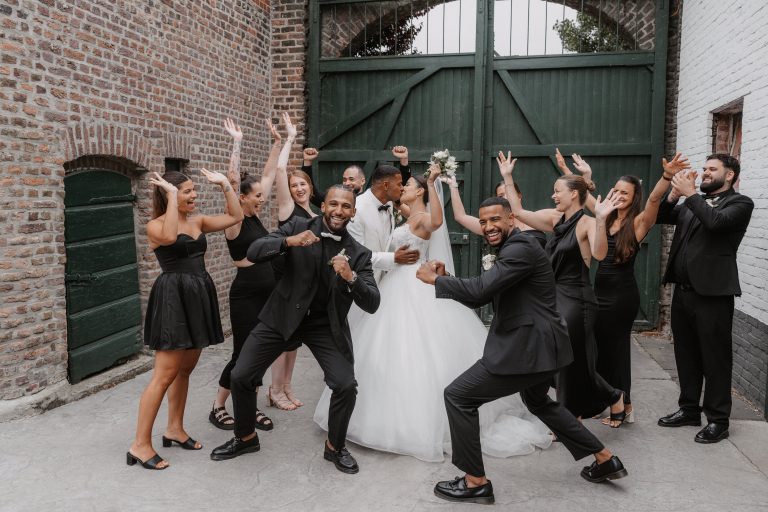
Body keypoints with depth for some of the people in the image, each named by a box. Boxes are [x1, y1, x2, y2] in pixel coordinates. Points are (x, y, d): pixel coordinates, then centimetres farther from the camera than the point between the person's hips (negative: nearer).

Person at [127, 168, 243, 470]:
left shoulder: (198, 221, 12)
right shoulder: (155, 225, -7)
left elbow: (235, 216, 9)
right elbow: (169, 237, -31)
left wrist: (224, 184, 6)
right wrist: (172, 196, -24)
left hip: (198, 296, 8)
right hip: (173, 297, -8)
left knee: (186, 368, 15)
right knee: (165, 374, -7)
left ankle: (175, 429, 29)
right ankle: (140, 445, 2)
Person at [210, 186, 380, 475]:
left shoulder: (359, 254, -8)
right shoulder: (298, 227, -7)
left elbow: (372, 304, -15)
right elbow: (253, 252, -16)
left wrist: (350, 277, -34)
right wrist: (288, 241, -33)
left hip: (325, 324, 0)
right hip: (282, 315, 1)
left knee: (346, 385, -13)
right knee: (240, 377, -2)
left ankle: (335, 447, 16)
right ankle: (245, 438, 26)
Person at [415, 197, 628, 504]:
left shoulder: (520, 248, -17)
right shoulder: (511, 249, 16)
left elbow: (479, 290, -27)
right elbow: (480, 298, 14)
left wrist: (434, 278, -15)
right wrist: (446, 278, 0)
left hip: (529, 347, -11)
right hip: (538, 344, 11)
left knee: (457, 396, -6)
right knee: (537, 402, 33)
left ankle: (476, 482, 6)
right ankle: (605, 459, 40)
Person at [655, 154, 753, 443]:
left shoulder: (740, 203, -2)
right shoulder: (693, 204, 15)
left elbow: (715, 222, -21)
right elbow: (658, 217, 10)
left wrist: (690, 194, -14)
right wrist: (674, 194, -4)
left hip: (712, 293, -6)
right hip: (683, 291, 6)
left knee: (715, 358, 2)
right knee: (686, 355, 15)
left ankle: (718, 419, 14)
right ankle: (689, 409, 28)